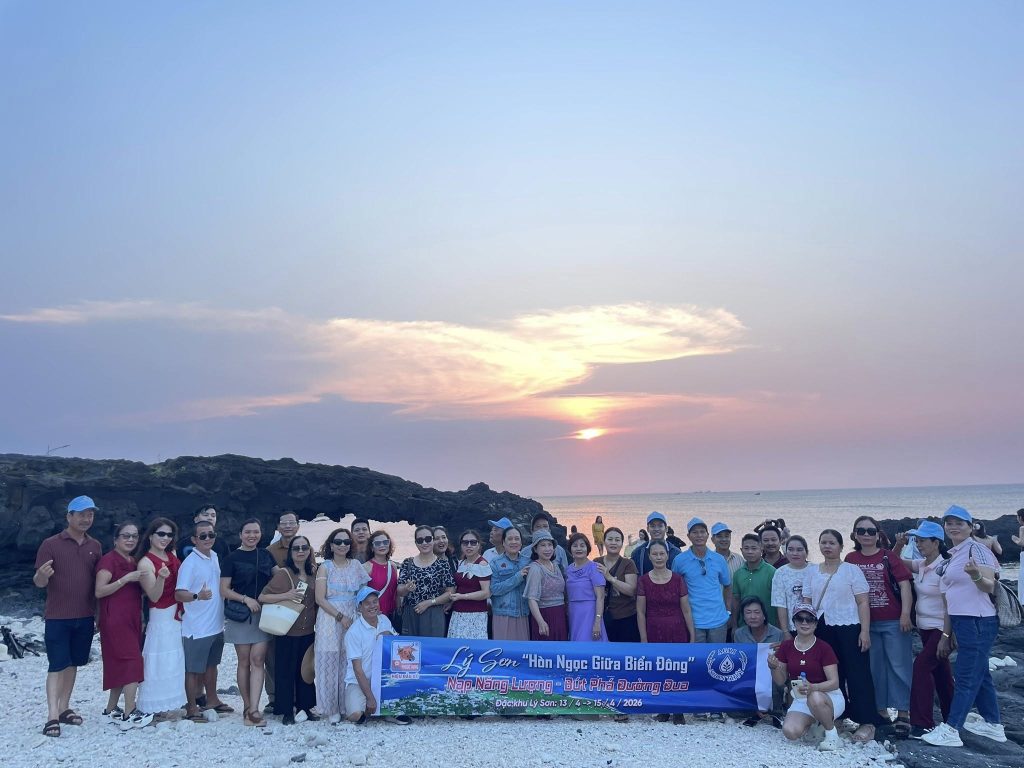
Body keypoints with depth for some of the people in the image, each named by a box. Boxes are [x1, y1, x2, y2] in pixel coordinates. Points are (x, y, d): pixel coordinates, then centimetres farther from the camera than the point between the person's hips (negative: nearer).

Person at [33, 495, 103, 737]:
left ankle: (64, 708, 21)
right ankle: (52, 716, -1)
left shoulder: (95, 546, 6)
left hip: (85, 617, 4)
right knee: (57, 665, -4)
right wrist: (42, 575, -31)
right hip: (58, 617, -4)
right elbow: (39, 583, -9)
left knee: (73, 663, 11)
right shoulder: (51, 544, -7)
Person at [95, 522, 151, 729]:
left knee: (120, 665, 12)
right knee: (132, 662, -11)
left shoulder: (134, 561, 14)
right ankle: (129, 715, -8)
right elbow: (99, 591, -19)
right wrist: (126, 578, -23)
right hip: (115, 620, -8)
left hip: (131, 620, 8)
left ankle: (111, 710, 22)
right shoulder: (108, 560, -11)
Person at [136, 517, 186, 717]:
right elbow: (154, 596, -16)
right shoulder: (145, 562, -11)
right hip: (162, 618, -6)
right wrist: (161, 577, -32)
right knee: (162, 662, -1)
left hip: (181, 614, 6)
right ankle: (158, 707, 8)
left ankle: (174, 702, 22)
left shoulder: (172, 555, 6)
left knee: (178, 661, 12)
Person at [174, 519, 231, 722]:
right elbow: (179, 594, -22)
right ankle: (191, 708, 17)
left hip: (216, 624, 7)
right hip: (196, 627, -7)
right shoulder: (190, 563, -17)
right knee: (193, 669, 5)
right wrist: (197, 596, -39)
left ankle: (212, 699, 34)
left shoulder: (215, 557, 6)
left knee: (211, 664, 20)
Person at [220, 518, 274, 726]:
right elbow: (224, 590, -3)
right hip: (240, 615, -2)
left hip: (262, 614, 2)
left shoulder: (266, 555, 9)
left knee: (257, 660, -5)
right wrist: (245, 598, -16)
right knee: (244, 661, 6)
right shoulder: (232, 558, -1)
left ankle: (253, 709, -7)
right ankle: (247, 707, 15)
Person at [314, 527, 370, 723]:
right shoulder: (325, 567, 1)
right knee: (330, 660, -1)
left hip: (353, 618, 2)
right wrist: (340, 616, -13)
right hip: (330, 619, -2)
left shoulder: (356, 565, 8)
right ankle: (332, 709, 9)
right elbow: (320, 598, -6)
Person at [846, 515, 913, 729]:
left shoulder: (889, 556, -3)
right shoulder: (851, 559, 5)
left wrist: (905, 614, -14)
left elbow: (904, 585, -6)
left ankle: (903, 711, 8)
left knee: (899, 666, 1)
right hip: (866, 623, 3)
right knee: (873, 667, 9)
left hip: (893, 622, -3)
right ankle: (880, 709, 20)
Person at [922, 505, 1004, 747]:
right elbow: (950, 599, 17)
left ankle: (950, 730, -2)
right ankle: (992, 725, 28)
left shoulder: (977, 550, -11)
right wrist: (946, 634, 17)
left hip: (978, 622, -9)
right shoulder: (951, 556, 15)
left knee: (965, 676, -5)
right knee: (978, 674, 17)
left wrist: (976, 575, -41)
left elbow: (990, 587, -19)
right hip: (962, 623, 9)